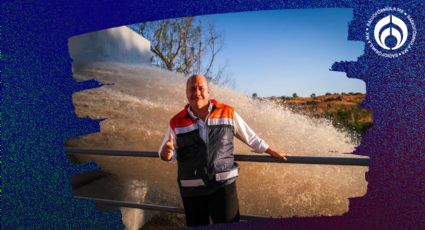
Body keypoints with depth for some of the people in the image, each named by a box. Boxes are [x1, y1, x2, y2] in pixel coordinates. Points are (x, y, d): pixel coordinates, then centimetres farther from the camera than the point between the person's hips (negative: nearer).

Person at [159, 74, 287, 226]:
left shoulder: (227, 113, 0)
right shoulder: (177, 122, 0)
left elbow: (250, 138, 11)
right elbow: (167, 154, 6)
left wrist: (272, 152, 16)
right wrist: (167, 153, -18)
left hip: (224, 184, -1)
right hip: (192, 189, 1)